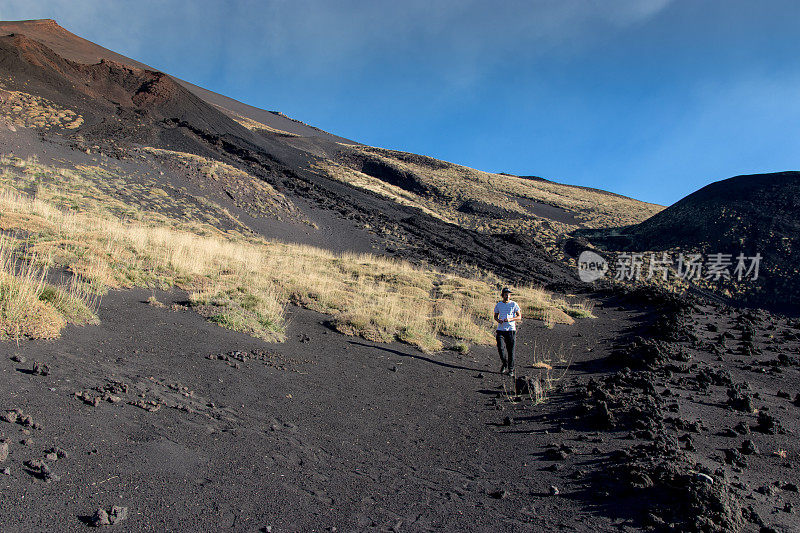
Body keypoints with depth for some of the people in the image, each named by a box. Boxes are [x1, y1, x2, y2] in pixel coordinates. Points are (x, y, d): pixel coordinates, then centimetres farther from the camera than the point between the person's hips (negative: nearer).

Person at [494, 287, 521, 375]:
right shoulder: (498, 305, 8)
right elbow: (495, 316, 20)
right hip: (500, 330, 2)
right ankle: (504, 364, 16)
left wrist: (510, 319, -17)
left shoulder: (514, 304, 1)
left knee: (511, 351, 0)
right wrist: (498, 320, -4)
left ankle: (510, 369, 11)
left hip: (511, 329, -2)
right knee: (500, 348, -10)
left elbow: (519, 317, 0)